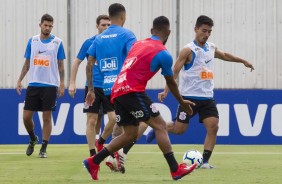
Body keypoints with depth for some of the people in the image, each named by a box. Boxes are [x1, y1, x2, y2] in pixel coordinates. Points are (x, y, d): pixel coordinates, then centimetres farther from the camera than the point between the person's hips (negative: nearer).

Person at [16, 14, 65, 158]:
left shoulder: (57, 42, 1)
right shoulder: (32, 41, 8)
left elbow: (60, 65, 3)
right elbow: (27, 63, 13)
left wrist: (62, 84, -4)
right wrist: (20, 80, 5)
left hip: (50, 85, -2)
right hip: (33, 84, 3)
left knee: (47, 117, -3)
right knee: (26, 116, 0)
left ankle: (43, 149, 3)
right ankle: (33, 139, 27)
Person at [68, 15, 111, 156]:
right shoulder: (89, 42, 1)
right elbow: (77, 62, 7)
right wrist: (72, 83, 2)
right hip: (93, 86, -1)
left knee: (114, 118, -9)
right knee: (92, 121, -3)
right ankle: (93, 154, 3)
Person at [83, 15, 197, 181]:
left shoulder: (138, 44, 18)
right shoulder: (163, 54, -2)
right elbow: (171, 83, 9)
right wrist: (182, 102, 24)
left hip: (117, 91, 8)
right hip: (133, 91, -8)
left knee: (131, 134, 14)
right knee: (160, 125, -5)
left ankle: (93, 162, 14)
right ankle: (176, 170, -12)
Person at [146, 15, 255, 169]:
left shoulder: (211, 48, 10)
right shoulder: (188, 50, -10)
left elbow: (224, 55, 31)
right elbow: (174, 71, -12)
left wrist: (243, 61, 37)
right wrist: (166, 91, -22)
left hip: (207, 97, 5)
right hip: (189, 97, -5)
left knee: (213, 127, -11)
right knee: (179, 129, -3)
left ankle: (205, 161, -6)